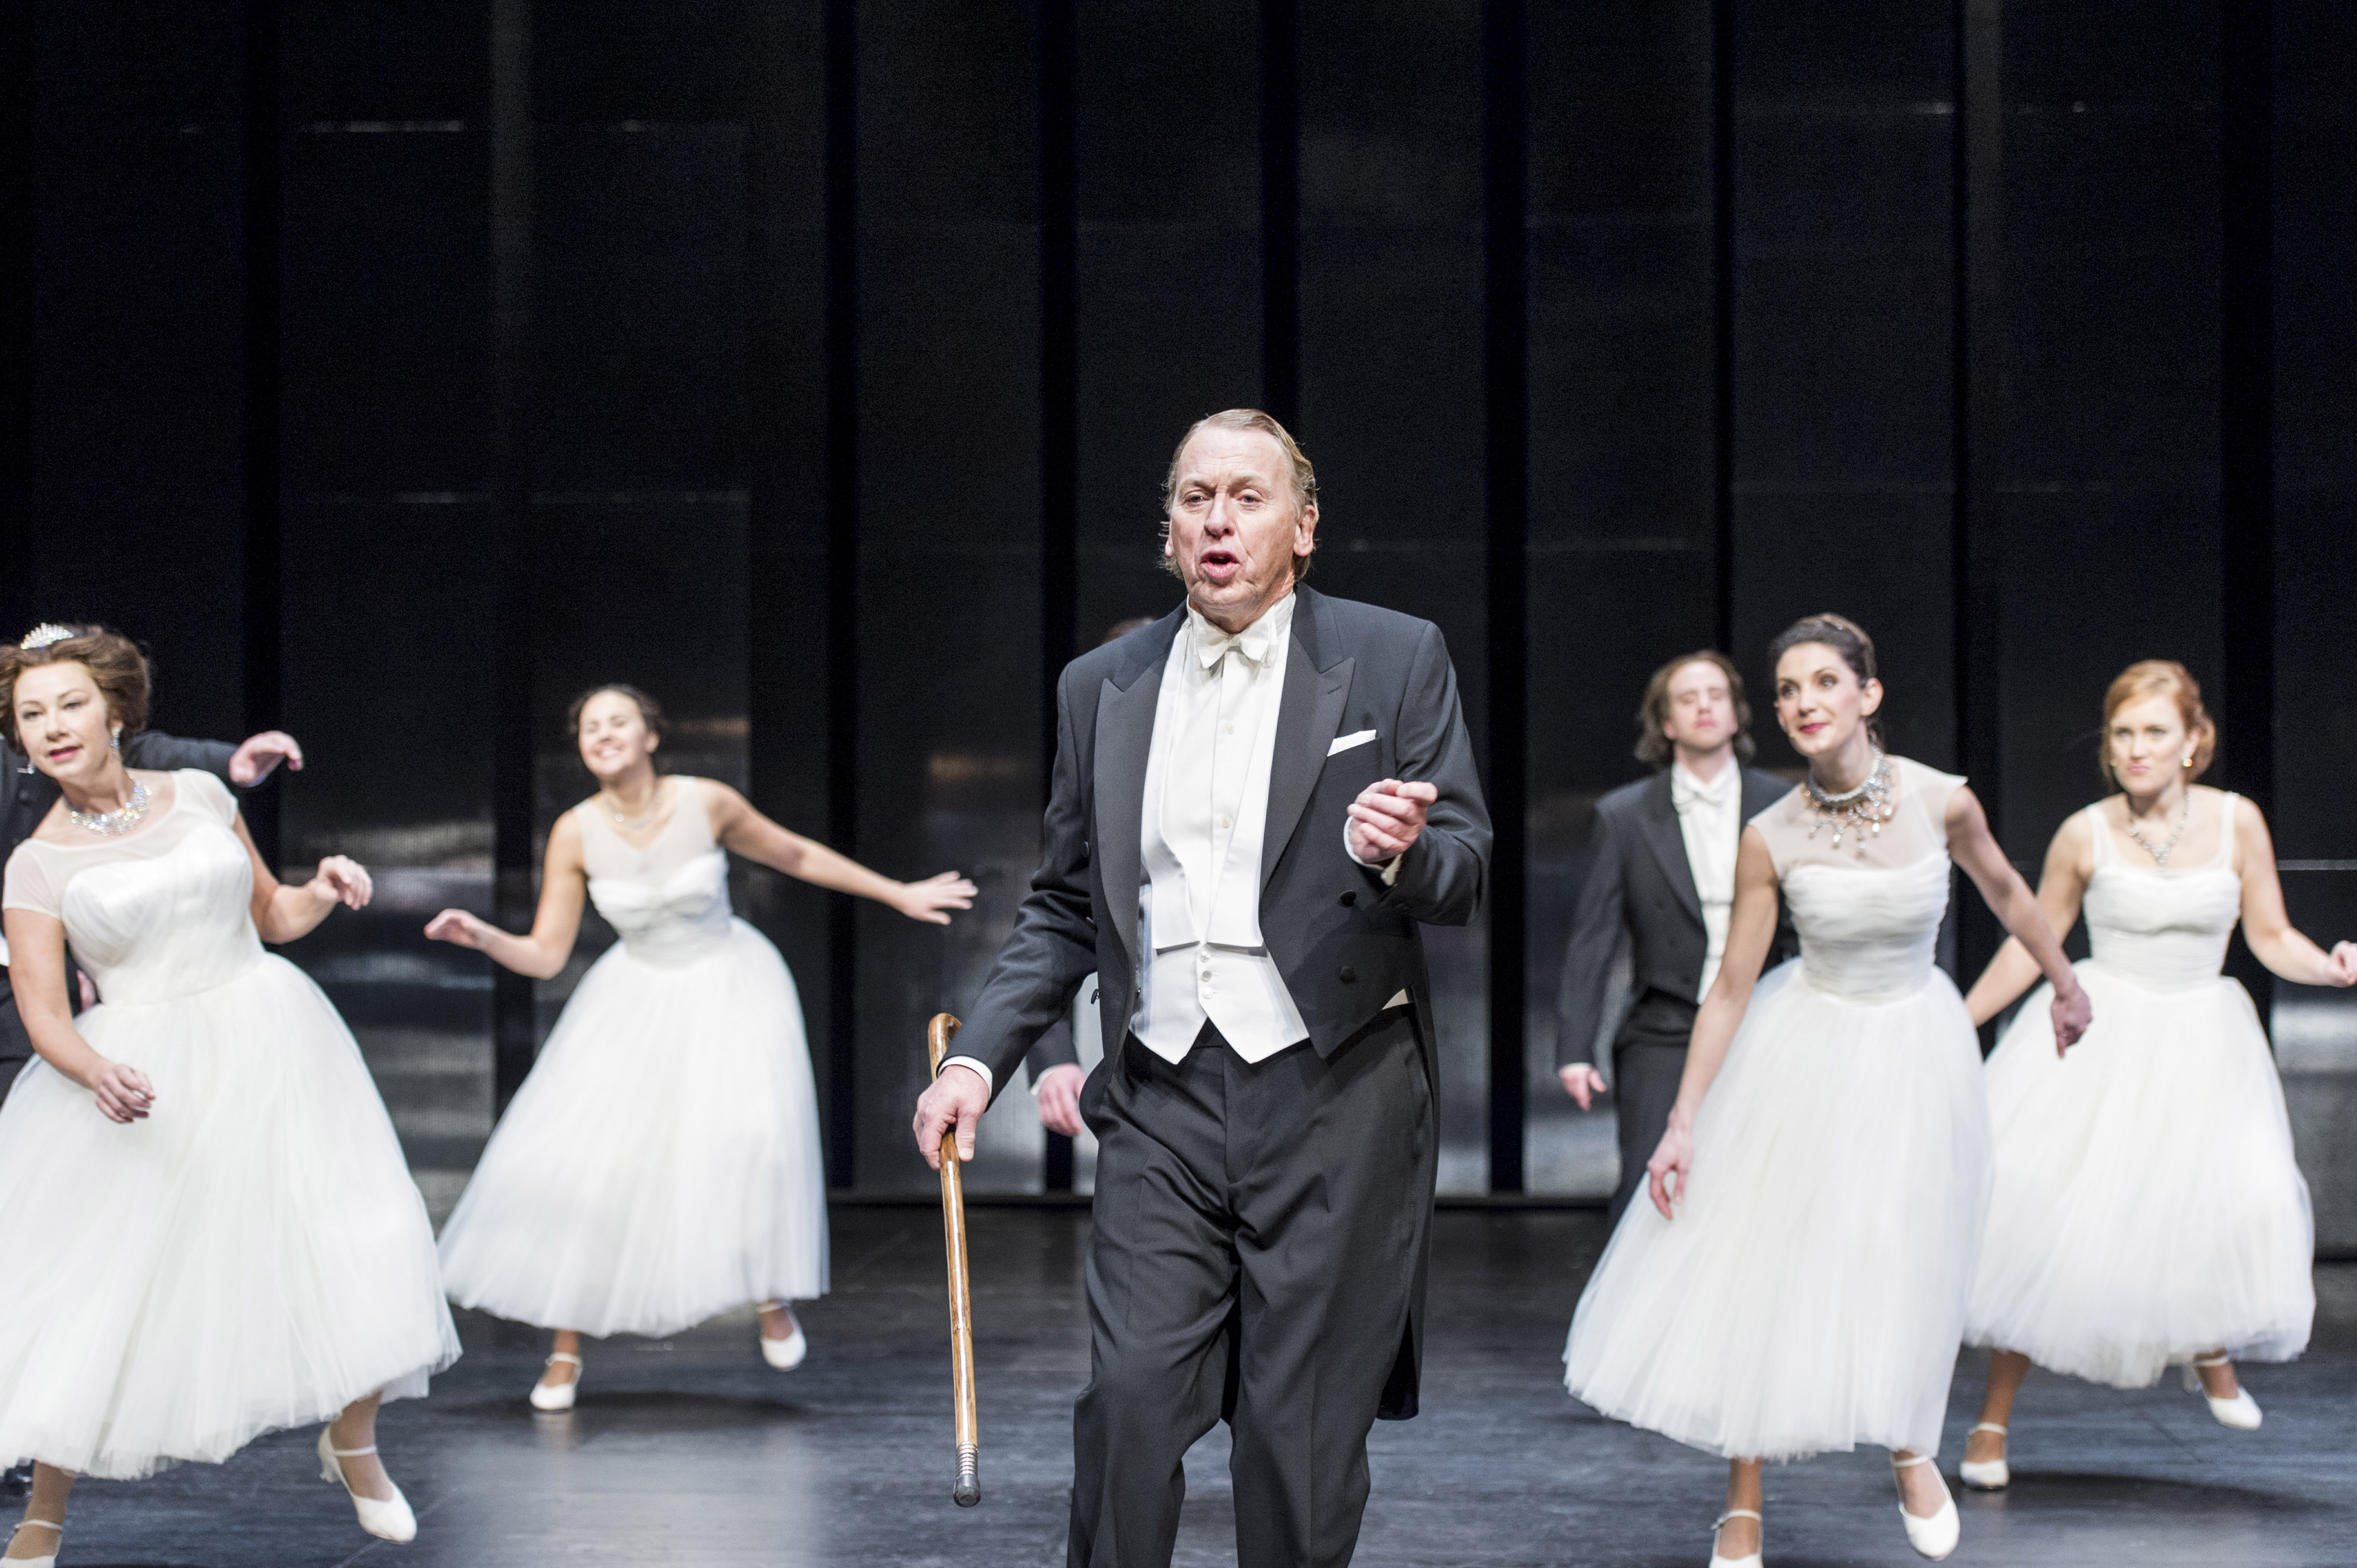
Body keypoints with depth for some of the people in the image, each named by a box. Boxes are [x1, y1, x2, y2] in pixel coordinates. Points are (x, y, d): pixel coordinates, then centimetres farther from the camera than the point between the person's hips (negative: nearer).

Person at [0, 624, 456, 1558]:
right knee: (96, 1291, -4)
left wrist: (326, 891, -6)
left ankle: (352, 1444, 25)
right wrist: (96, 1072, -28)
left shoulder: (199, 796, 5)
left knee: (348, 1242, -1)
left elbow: (272, 914, 15)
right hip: (146, 1082, -2)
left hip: (267, 1039, 2)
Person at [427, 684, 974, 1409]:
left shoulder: (707, 803, -16)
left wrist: (900, 894, 6)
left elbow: (797, 855, 0)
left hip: (731, 985, -1)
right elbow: (545, 957, -9)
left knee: (752, 1135, -21)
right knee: (583, 1157, -8)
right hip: (640, 995, 2)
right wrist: (482, 936, -29)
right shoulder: (576, 834, -13)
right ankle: (566, 1351, 5)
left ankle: (773, 1294, 8)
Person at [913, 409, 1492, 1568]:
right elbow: (1065, 905, 17)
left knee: (1304, 1429, 1)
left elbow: (1465, 872, 0)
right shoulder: (1101, 688, 12)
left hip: (1332, 1094, -2)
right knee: (1129, 1397, -8)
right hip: (1162, 1100, 2)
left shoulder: (1395, 659, 3)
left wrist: (1400, 853, -23)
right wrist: (980, 1055, 6)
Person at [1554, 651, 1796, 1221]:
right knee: (1646, 1194, -10)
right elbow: (1591, 941, 3)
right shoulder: (1624, 816, 4)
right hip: (1663, 1042, -1)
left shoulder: (1784, 806, 6)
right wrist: (1576, 1049, -3)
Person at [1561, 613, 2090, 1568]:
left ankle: (1909, 1444, 39)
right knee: (1762, 1266, 1)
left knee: (1900, 1271, 6)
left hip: (1916, 1051, 1)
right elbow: (1730, 987, -9)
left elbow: (2005, 893, 5)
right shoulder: (1771, 839, -16)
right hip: (1803, 1047, 0)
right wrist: (1682, 1122, -11)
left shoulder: (1940, 802, -16)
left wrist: (2065, 985, 19)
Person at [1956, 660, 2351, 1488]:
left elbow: (2272, 938, 3)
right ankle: (1993, 1421, 4)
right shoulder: (2086, 835, -4)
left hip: (2200, 1044, 1)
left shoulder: (2236, 822, -4)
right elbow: (2031, 945, 7)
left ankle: (2211, 1345, 23)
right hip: (2095, 1037, -1)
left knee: (2241, 1198, -13)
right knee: (2039, 1216, -9)